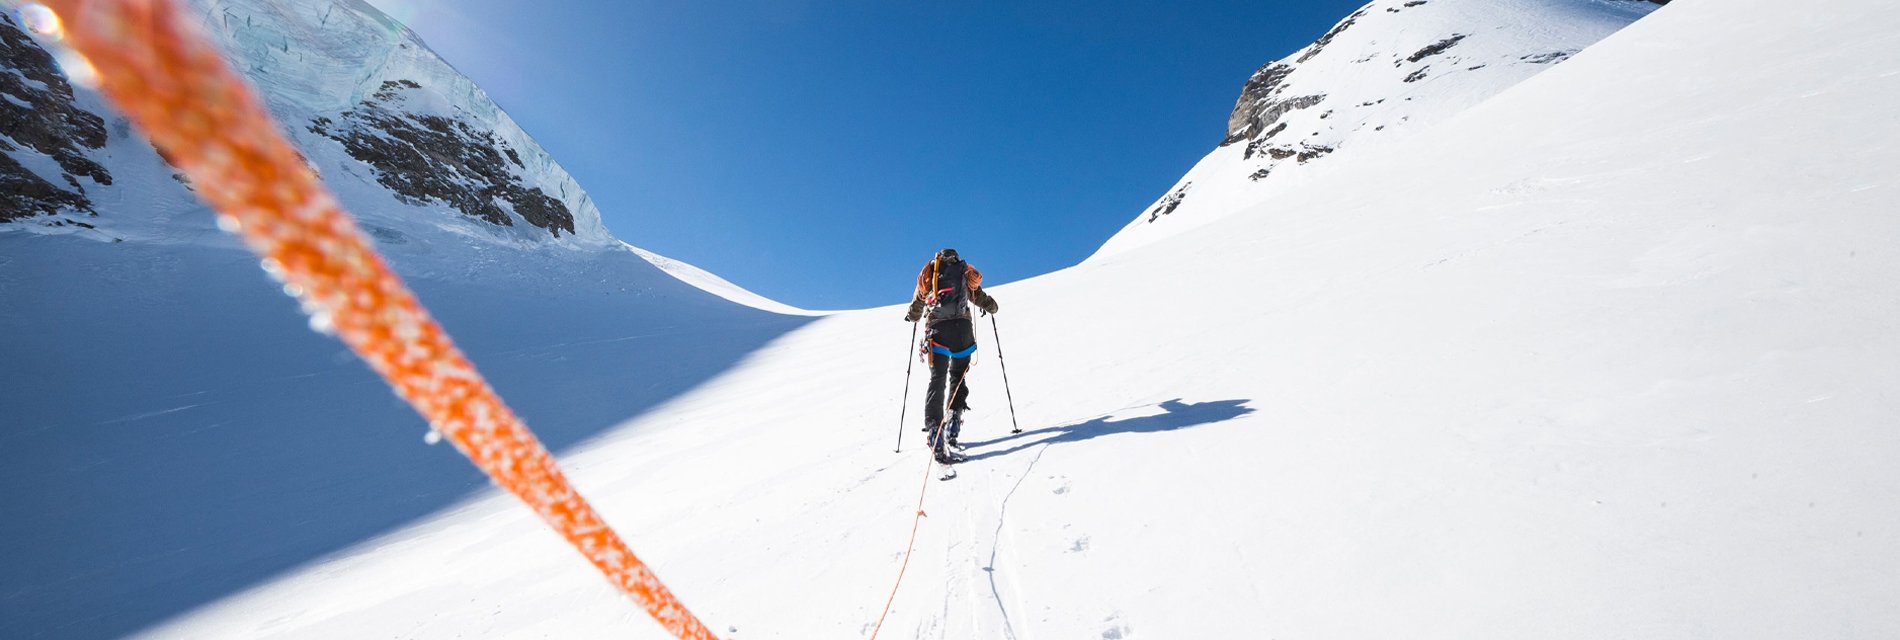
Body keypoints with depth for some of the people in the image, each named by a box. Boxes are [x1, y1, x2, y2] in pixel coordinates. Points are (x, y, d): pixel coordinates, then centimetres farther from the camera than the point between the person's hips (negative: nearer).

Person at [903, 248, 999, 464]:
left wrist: (912, 316, 47)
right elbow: (979, 297, 25)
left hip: (936, 328, 0)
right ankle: (954, 424, 4)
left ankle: (934, 430, -18)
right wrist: (991, 306, 47)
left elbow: (918, 302, 26)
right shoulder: (965, 272, 19)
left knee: (937, 380, -3)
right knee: (958, 376, 15)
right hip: (961, 326, 0)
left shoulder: (929, 271, 20)